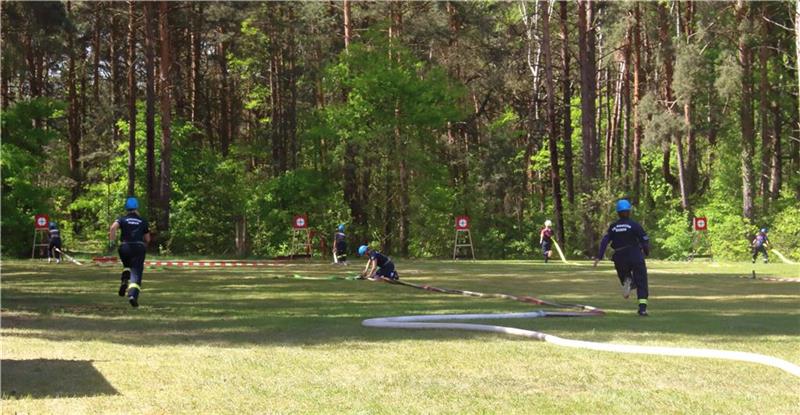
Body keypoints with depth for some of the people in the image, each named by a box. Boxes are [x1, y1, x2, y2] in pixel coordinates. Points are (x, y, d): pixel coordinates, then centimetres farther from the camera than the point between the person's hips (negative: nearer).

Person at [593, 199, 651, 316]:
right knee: (641, 282, 2)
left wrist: (599, 257, -5)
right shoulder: (634, 225, -5)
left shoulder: (613, 227, 5)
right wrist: (647, 252, 15)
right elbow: (645, 240, -5)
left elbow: (605, 241, -3)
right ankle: (642, 307, -12)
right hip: (635, 257, -3)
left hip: (620, 258, 3)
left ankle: (627, 281, -10)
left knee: (624, 275, 27)